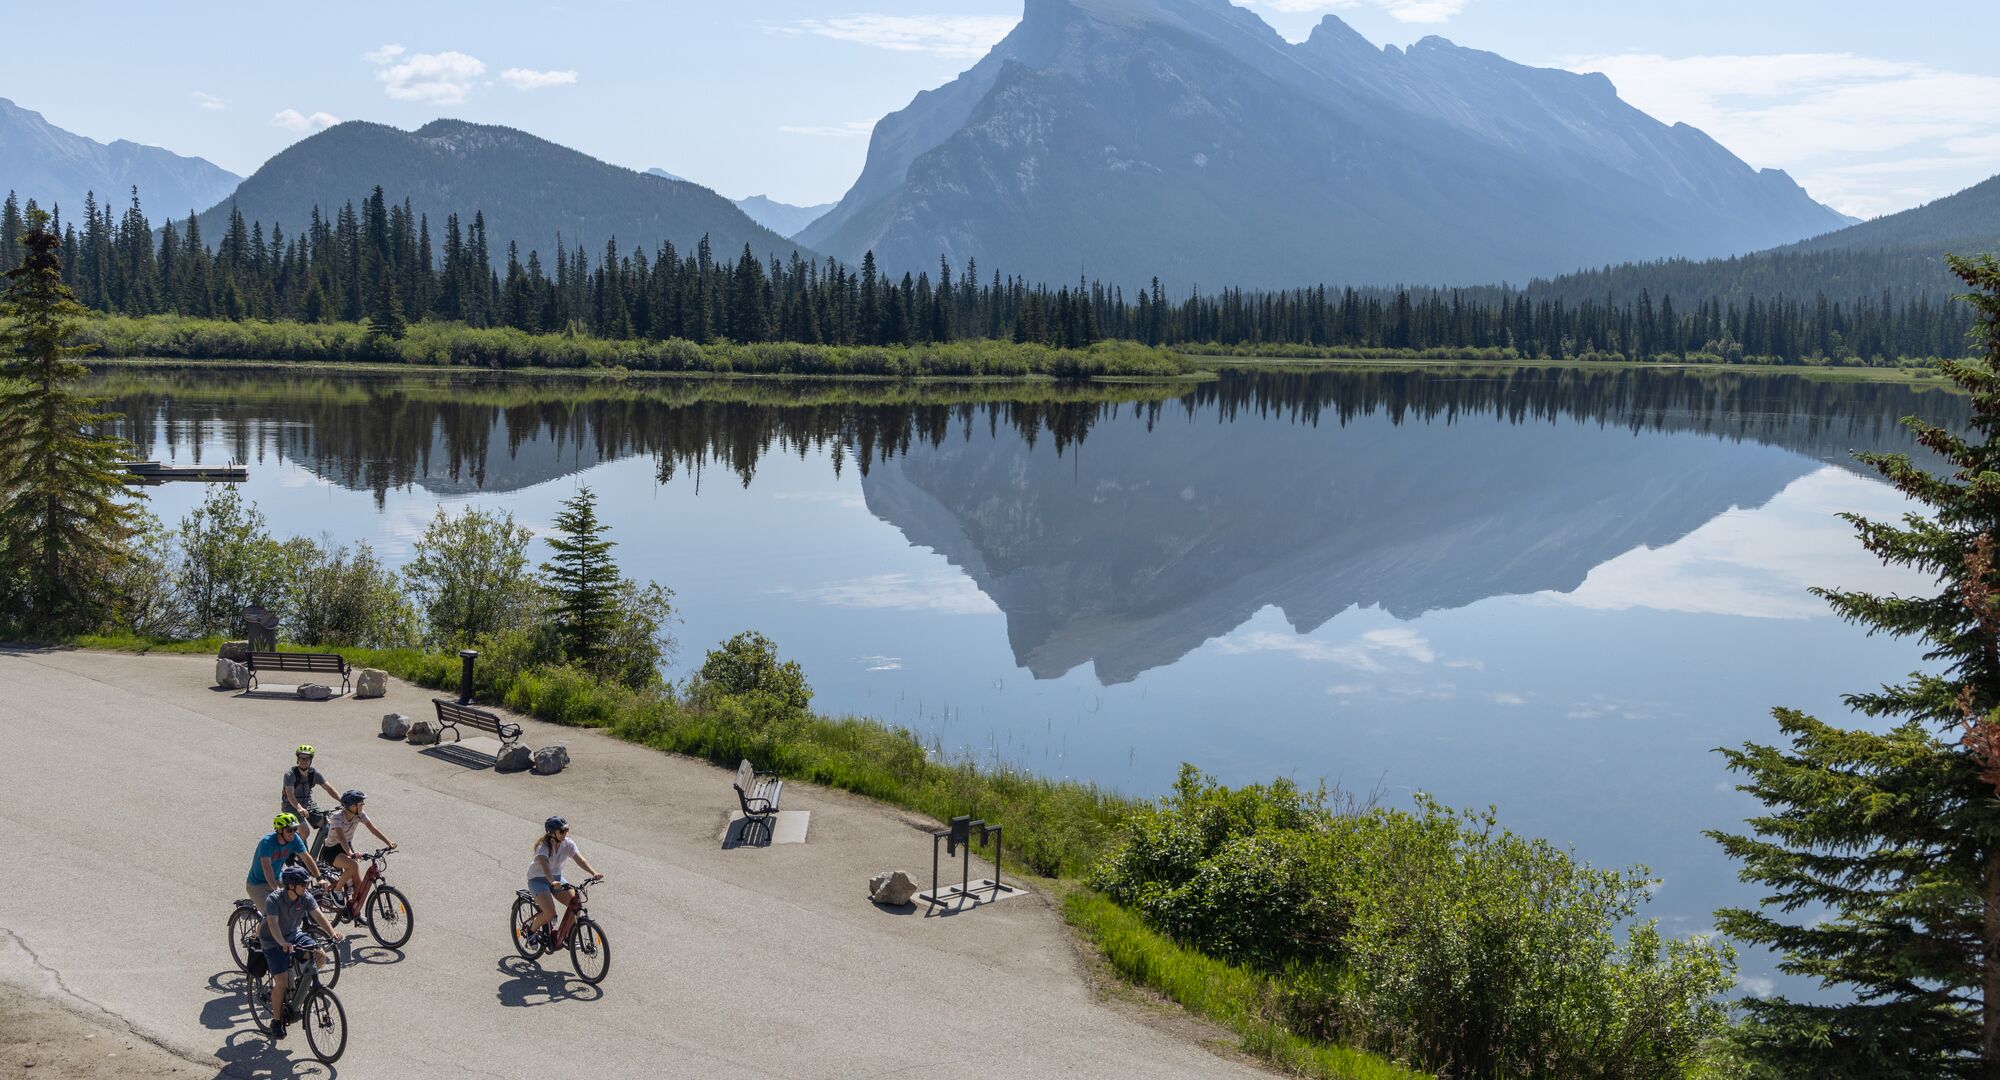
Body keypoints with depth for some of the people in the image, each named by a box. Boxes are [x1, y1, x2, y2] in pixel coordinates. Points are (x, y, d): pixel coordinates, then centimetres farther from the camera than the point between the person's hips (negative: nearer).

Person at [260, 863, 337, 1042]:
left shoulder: (305, 897, -12)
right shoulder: (274, 899, -27)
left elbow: (318, 916, -18)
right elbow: (273, 924, -38)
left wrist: (332, 933, -34)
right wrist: (283, 943, -54)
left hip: (294, 934, 5)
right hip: (273, 942, -5)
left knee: (319, 954, -20)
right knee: (281, 981, -16)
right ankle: (276, 1021, 0)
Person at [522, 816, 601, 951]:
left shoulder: (568, 844, -10)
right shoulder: (543, 846, -26)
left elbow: (580, 860, -22)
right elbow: (544, 865, -43)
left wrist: (594, 873, -39)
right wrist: (552, 882, -61)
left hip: (556, 878, 6)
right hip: (538, 879, -6)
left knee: (575, 903, -15)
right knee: (550, 913, -24)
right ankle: (531, 929, 7)